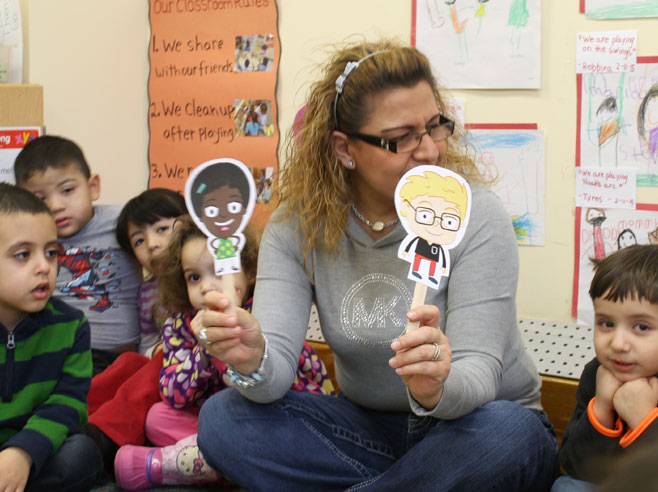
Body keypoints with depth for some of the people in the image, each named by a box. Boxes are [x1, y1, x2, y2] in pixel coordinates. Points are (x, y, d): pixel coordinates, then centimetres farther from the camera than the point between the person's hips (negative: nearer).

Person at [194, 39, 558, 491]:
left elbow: (479, 375, -23)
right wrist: (254, 361, -41)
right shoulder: (297, 224, -7)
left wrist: (437, 389, -47)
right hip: (368, 428, 3)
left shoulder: (475, 215, -17)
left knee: (505, 433, -37)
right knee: (222, 418, -19)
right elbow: (277, 365, -17)